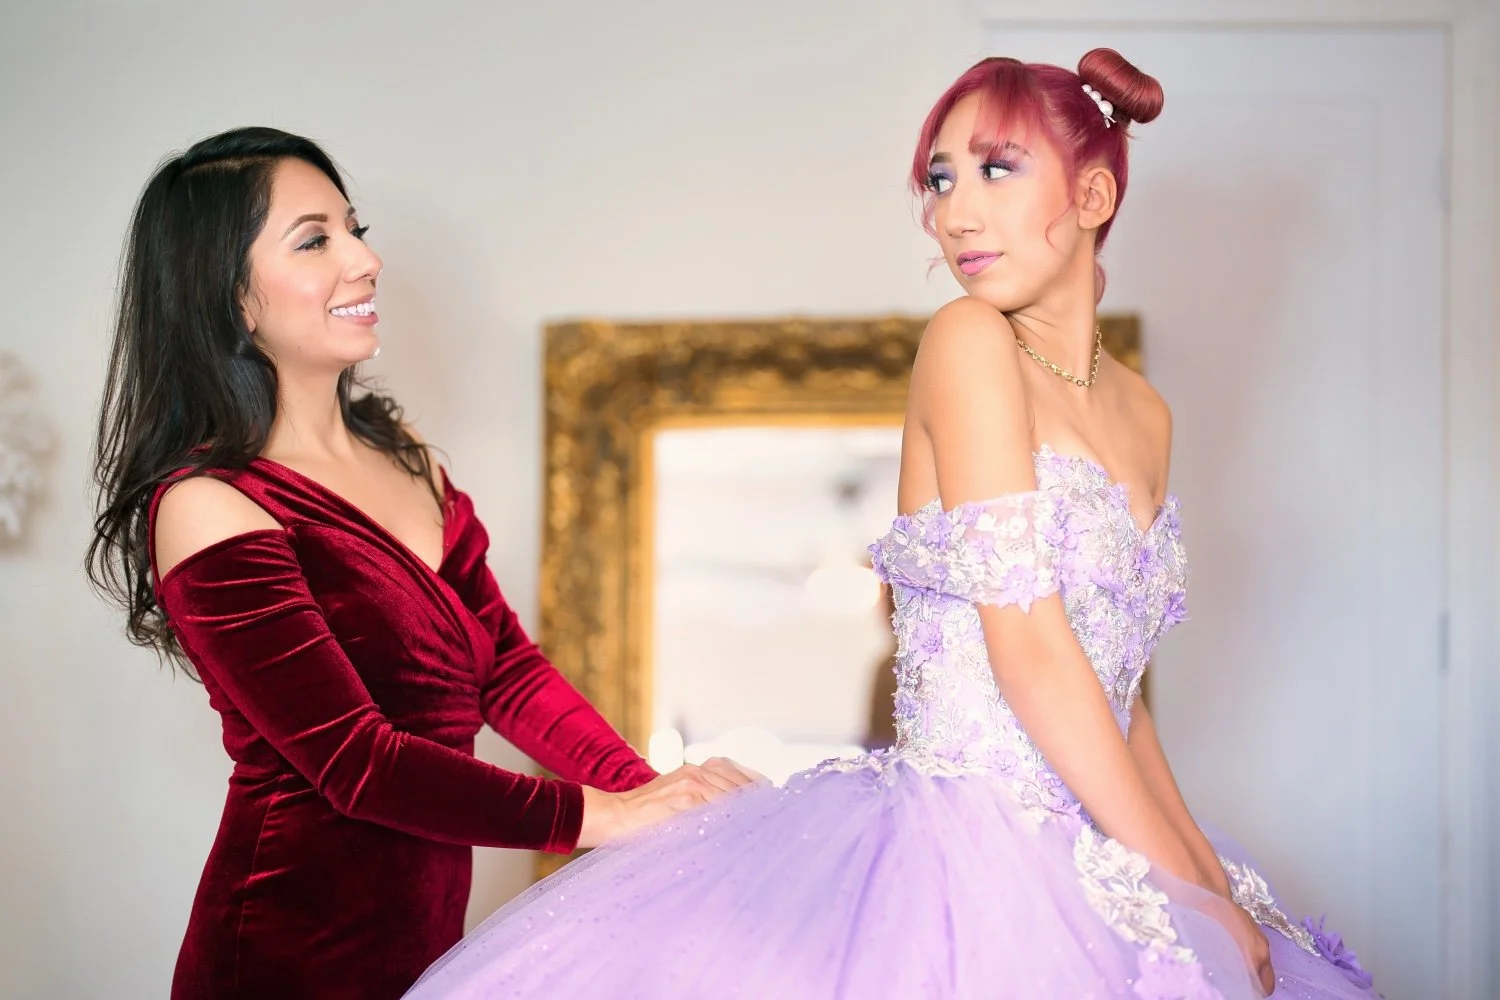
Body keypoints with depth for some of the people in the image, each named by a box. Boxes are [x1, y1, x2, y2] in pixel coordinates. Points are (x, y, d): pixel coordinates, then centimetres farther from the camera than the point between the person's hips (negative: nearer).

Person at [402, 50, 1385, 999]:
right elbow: (1027, 649, -16)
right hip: (958, 851, -7)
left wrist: (1215, 884, 7)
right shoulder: (968, 341, -9)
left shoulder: (1144, 414, 11)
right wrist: (1195, 894, -11)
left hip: (1089, 875, 7)